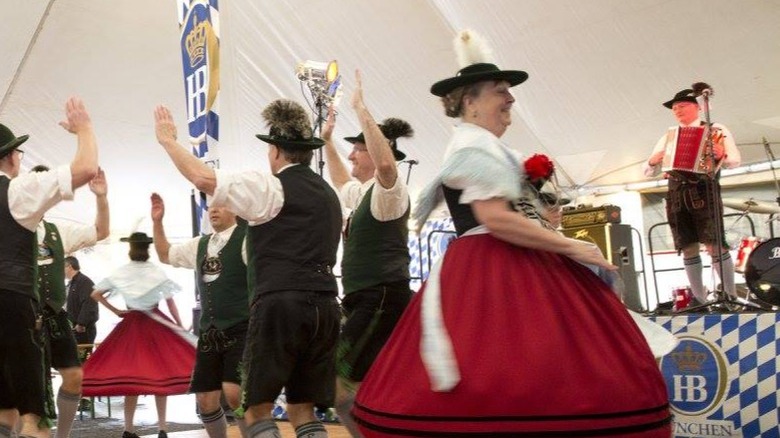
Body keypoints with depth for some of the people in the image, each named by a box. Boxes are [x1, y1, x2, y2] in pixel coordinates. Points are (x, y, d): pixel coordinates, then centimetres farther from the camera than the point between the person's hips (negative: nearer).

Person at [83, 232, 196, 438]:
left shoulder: (119, 273, 0)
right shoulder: (157, 272, -6)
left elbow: (95, 294, 3)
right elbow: (170, 302, -7)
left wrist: (115, 311, 6)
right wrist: (180, 327, -3)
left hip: (130, 325, 2)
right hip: (155, 324, -2)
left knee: (131, 375, 7)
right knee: (160, 373, 3)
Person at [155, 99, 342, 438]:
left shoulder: (270, 187, -2)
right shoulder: (327, 194, 21)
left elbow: (203, 178, -10)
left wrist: (167, 139, 3)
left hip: (281, 306, -7)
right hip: (324, 307, 7)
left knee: (257, 408, 2)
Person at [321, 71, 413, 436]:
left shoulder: (389, 189, -10)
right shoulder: (365, 193, 18)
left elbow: (386, 164, -35)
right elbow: (340, 181, 40)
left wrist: (361, 109, -30)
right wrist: (327, 140, 34)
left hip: (381, 299, -10)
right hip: (368, 300, 10)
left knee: (338, 382, -12)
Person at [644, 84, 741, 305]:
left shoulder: (716, 131, 9)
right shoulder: (669, 136, 20)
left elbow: (736, 160, -4)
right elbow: (648, 171, 18)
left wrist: (722, 157, -26)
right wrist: (653, 161, -5)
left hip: (704, 192, -4)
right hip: (676, 195, 4)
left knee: (714, 245, -11)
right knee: (688, 248, 2)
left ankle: (730, 296, -4)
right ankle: (699, 299, 8)